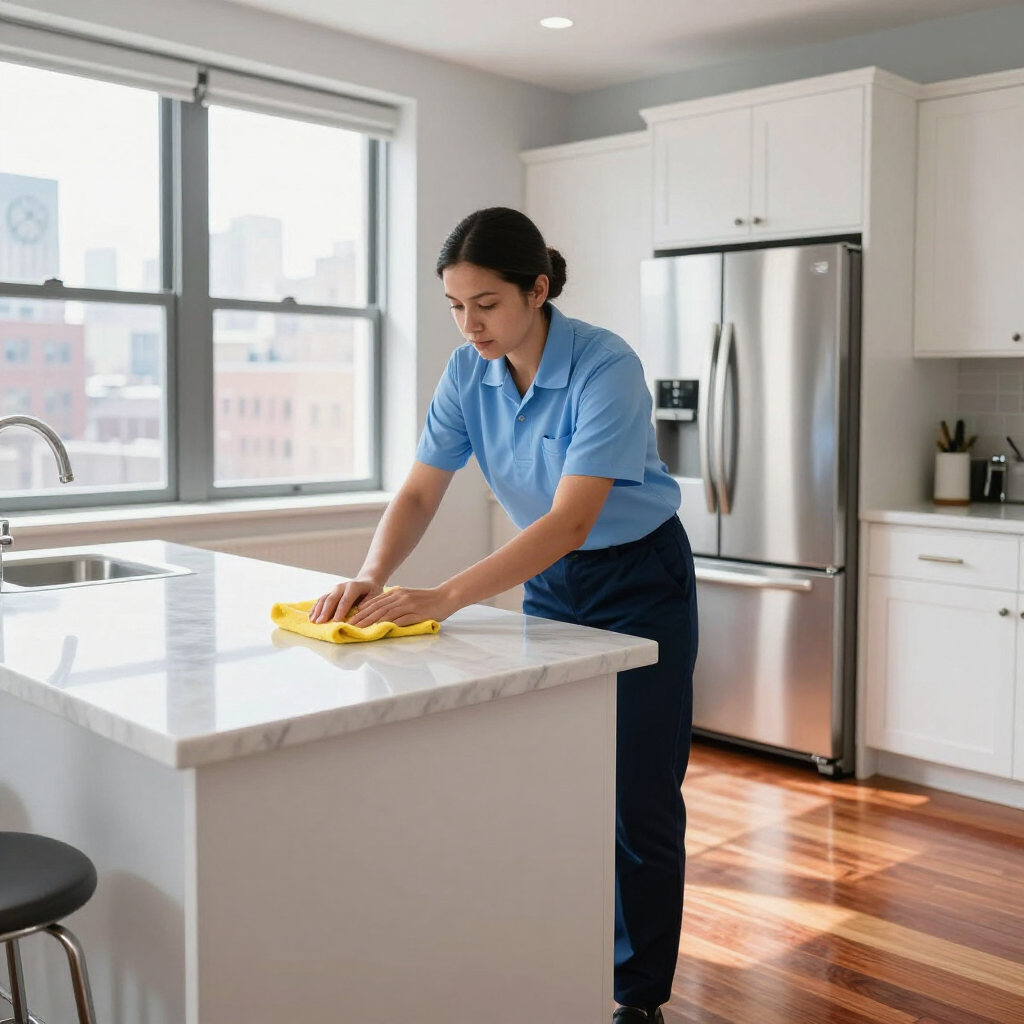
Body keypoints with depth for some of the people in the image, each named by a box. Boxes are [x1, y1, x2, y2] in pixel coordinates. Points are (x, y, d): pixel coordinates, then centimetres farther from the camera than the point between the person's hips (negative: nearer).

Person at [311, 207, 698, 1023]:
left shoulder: (605, 368, -28)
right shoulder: (469, 373, -9)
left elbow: (571, 521, -36)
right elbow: (420, 493, -10)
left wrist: (445, 598, -44)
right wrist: (372, 578, -30)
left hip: (639, 583, -5)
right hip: (552, 584, 6)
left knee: (638, 799, 1)